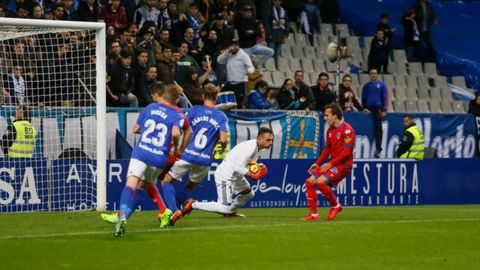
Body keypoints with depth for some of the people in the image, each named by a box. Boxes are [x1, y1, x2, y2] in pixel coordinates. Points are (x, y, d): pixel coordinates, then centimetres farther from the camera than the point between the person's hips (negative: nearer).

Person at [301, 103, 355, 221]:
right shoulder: (330, 130, 11)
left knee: (320, 181, -25)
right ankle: (313, 214, 5)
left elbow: (346, 151, -21)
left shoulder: (347, 130, -16)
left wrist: (330, 164, -23)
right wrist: (317, 163, 13)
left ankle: (335, 206, -3)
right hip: (332, 164, 9)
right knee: (309, 182, 0)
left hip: (343, 165, -9)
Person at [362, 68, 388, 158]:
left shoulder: (381, 85, 5)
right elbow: (363, 98, 15)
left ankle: (378, 148, -3)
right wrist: (364, 108, -1)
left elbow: (385, 97, -1)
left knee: (378, 129, -4)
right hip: (368, 110, 2)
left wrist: (384, 110, -10)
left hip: (378, 109, -2)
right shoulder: (366, 86, 13)